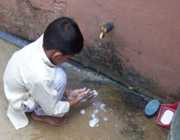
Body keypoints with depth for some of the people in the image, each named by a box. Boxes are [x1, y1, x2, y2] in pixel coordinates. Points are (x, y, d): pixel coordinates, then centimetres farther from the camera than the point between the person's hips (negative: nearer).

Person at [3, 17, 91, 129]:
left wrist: (67, 93, 0)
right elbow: (53, 110, -23)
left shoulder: (43, 43, -24)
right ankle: (40, 113, 2)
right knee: (59, 77, -22)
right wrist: (74, 102, -7)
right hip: (22, 102, -7)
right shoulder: (39, 76, -41)